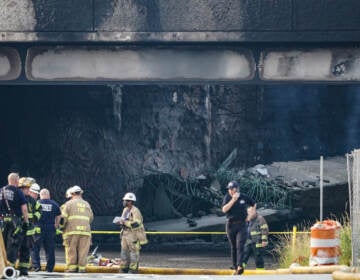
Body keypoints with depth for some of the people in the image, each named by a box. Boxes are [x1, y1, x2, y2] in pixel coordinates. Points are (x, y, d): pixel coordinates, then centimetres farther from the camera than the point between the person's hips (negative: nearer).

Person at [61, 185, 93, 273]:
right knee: (83, 251, 2)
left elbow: (64, 217, -2)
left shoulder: (69, 203, 4)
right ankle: (82, 268, -1)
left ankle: (72, 267, 1)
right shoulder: (87, 204, 16)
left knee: (71, 250, 2)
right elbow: (91, 218, 19)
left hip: (72, 230, -3)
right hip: (85, 230, 3)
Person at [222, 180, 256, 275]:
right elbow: (224, 209, -15)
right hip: (231, 225, 2)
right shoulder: (227, 197, 0)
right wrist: (233, 200, -21)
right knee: (233, 247, 7)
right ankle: (235, 267, 12)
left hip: (241, 225, -2)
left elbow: (254, 204, 18)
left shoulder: (244, 197, 0)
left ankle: (240, 266, -28)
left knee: (240, 245, -16)